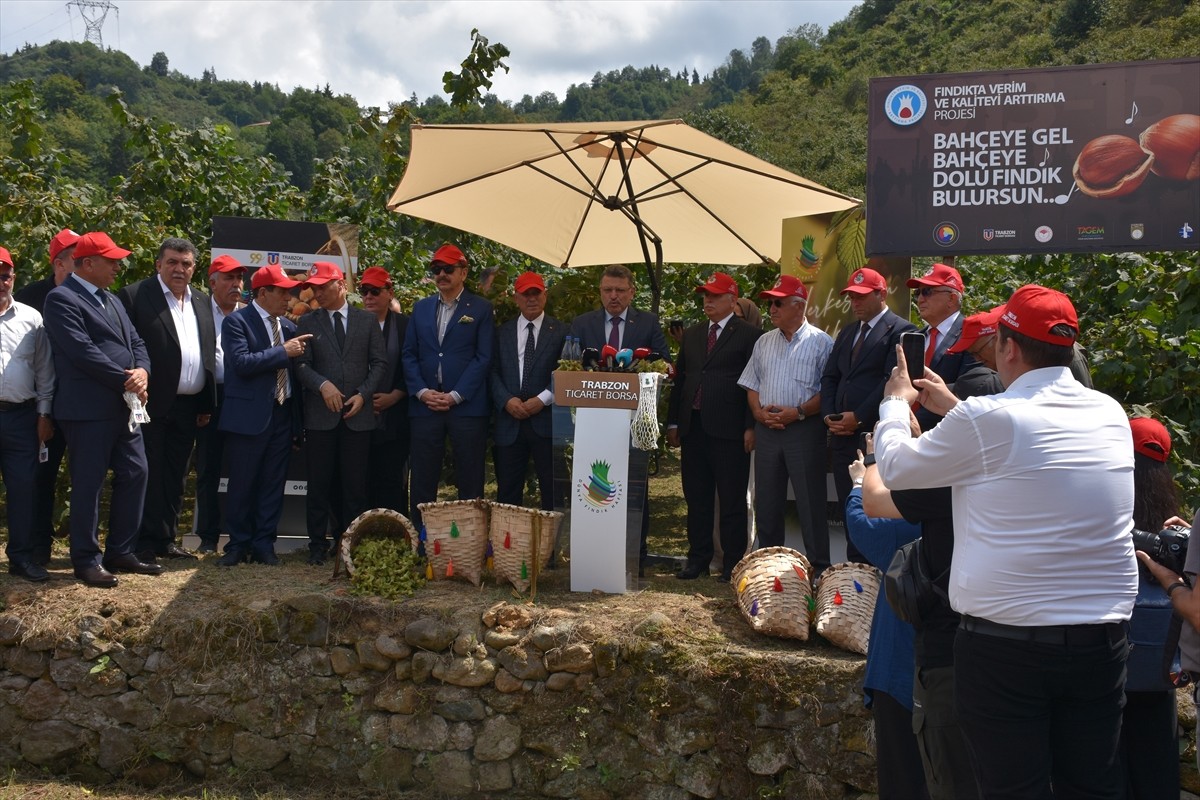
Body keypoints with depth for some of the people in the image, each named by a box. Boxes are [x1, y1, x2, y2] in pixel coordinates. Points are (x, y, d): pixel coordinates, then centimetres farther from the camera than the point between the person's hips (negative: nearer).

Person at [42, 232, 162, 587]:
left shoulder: (113, 301, 19)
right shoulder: (61, 299, -10)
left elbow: (135, 342, 15)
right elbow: (83, 351, -19)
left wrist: (142, 372, -7)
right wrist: (126, 381, -13)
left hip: (124, 406, 9)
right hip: (88, 409, -9)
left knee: (134, 475, 10)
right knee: (88, 484, -1)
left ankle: (120, 552, 21)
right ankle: (86, 560, 10)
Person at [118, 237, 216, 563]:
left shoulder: (203, 302, 14)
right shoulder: (135, 296, -5)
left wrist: (206, 404, 11)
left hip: (188, 408, 6)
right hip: (152, 404, -6)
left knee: (175, 478, 12)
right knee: (149, 476, 0)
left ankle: (167, 539, 22)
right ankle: (146, 543, 8)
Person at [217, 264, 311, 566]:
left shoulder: (288, 326, 13)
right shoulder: (237, 321, -6)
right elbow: (241, 362, -19)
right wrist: (283, 352, -17)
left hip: (282, 416, 5)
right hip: (249, 416, -5)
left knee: (273, 485, 8)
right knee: (242, 485, 4)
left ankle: (264, 545, 16)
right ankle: (238, 545, 15)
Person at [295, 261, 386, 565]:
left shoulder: (367, 321, 9)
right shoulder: (307, 323, 8)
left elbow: (379, 362, 7)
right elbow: (301, 365, 2)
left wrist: (363, 394, -6)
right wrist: (323, 385, -16)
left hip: (358, 414, 0)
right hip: (320, 415, 0)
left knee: (355, 484, 2)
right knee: (319, 483, 3)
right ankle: (318, 544, 12)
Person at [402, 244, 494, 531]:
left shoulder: (481, 309, 3)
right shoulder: (421, 308, 15)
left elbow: (483, 357, -4)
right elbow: (409, 354, 11)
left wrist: (455, 396, -11)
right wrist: (422, 392, -4)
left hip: (466, 406, -3)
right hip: (425, 405, 3)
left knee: (469, 481, 1)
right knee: (422, 480, 5)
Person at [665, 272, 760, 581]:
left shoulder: (749, 335, -2)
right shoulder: (691, 335, 17)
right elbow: (680, 379, 17)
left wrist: (751, 427, -11)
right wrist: (673, 422, 12)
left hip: (728, 429, -6)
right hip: (693, 427, 6)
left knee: (731, 499, 1)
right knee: (696, 498, 11)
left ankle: (733, 562, 9)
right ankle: (698, 558, 20)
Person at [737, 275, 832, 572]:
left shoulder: (820, 342, -4)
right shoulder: (764, 342, 14)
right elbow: (751, 385, 15)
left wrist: (798, 412, -17)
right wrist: (759, 412, -3)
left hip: (804, 429, -6)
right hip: (766, 429, 6)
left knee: (811, 501, -2)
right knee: (766, 501, 11)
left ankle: (818, 567, 6)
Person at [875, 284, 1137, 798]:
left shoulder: (986, 419, -13)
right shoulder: (1111, 415, 5)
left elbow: (895, 467, 1)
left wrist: (896, 402, 20)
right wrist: (954, 409, 31)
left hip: (1005, 643, -5)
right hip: (1102, 640, 5)